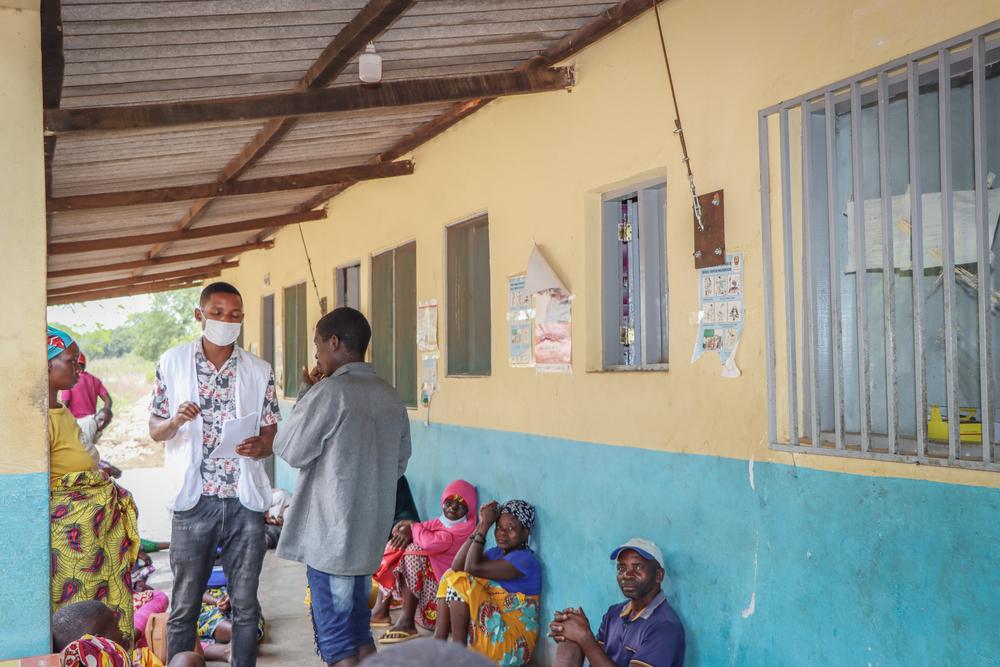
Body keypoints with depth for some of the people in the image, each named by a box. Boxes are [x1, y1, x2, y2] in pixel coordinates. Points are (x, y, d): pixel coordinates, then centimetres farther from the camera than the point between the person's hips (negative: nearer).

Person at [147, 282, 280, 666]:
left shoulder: (259, 372, 5)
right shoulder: (172, 363, 3)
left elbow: (270, 433, 9)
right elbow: (155, 430, 7)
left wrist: (259, 447, -14)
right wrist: (176, 421, -15)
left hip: (245, 501, 1)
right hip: (194, 501, -1)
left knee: (245, 604, 8)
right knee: (184, 606, 5)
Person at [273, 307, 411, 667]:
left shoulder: (330, 391, -16)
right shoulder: (391, 396, 6)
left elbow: (290, 450, -8)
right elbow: (400, 462, 14)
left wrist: (306, 392, 0)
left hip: (330, 535, -7)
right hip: (369, 532, 7)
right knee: (358, 628, 18)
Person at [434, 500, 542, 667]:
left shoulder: (525, 559, -16)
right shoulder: (496, 552, 11)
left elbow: (473, 567, -24)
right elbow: (457, 567, -3)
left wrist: (485, 526, -15)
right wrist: (481, 525, -4)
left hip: (510, 646, -9)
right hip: (489, 629, 9)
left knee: (461, 581, -17)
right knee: (450, 576, 6)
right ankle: (438, 641, -5)